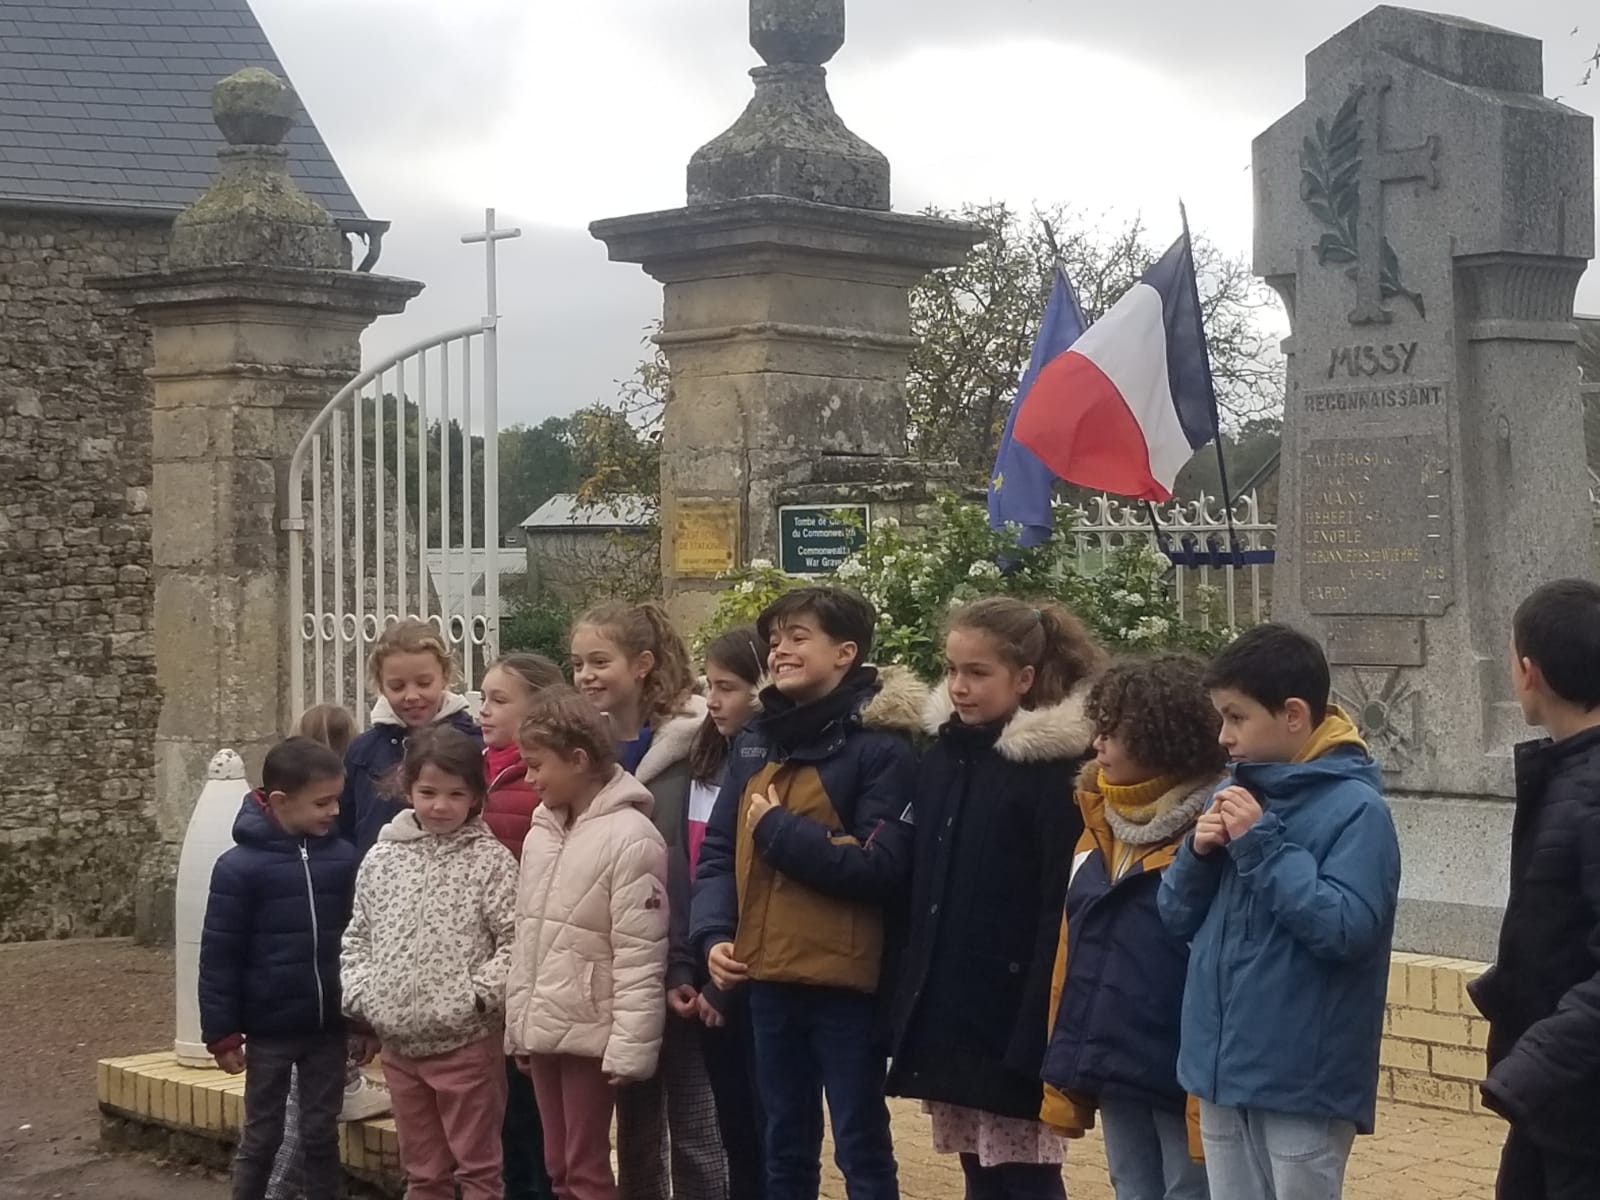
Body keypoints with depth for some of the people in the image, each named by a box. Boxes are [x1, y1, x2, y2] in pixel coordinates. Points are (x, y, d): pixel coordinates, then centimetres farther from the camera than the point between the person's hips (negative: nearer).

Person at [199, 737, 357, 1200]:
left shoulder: (343, 857, -3)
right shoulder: (240, 866, -13)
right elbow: (219, 957, -8)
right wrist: (222, 1034, -8)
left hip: (328, 1028, 3)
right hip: (270, 1030, -3)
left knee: (322, 1135, 13)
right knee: (261, 1138, 11)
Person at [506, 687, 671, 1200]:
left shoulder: (630, 836, -15)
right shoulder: (541, 832, 9)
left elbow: (640, 956, -17)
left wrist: (630, 1048, -20)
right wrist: (518, 1022, 14)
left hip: (591, 1031, -8)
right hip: (542, 1028, 8)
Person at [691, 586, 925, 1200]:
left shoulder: (881, 745, -10)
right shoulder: (755, 741, 10)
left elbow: (882, 868, -18)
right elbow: (719, 851, 11)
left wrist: (780, 831, -14)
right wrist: (713, 934, -5)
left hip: (845, 981, -6)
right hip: (769, 977, 6)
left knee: (861, 1147, 5)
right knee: (784, 1145, 17)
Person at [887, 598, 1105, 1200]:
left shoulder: (1054, 767, -12)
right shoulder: (942, 756, 10)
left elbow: (1062, 909, -16)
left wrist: (1040, 1032, -20)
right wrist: (910, 1000, 9)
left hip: (1011, 1017, -7)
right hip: (945, 1011, 7)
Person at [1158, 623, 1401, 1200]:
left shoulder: (1356, 808, -12)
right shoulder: (1236, 794, 8)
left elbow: (1347, 929, -22)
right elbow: (1178, 917, 13)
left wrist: (1262, 845, -20)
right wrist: (1198, 854, -7)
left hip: (1303, 1078, -7)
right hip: (1224, 1068, 7)